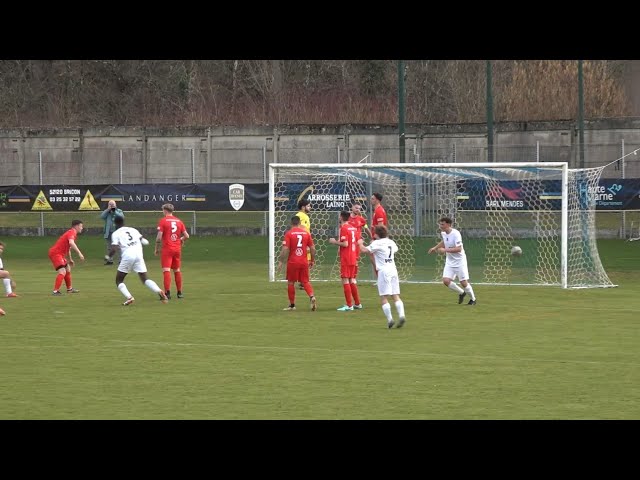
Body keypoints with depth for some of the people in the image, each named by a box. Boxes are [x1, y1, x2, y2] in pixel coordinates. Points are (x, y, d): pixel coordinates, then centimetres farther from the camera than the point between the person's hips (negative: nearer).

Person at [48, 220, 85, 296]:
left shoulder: (71, 233, 18)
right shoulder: (72, 232, -14)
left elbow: (68, 247, 30)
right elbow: (71, 243, -35)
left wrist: (70, 259, 32)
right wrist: (79, 253, -38)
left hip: (60, 254, 11)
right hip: (55, 253, -11)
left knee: (68, 269, 24)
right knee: (62, 272, -21)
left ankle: (69, 289, 38)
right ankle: (56, 291, -27)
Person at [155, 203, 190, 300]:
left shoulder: (162, 221, -6)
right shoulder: (179, 221, 8)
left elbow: (159, 237, -12)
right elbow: (186, 236, 6)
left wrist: (156, 249, 0)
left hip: (167, 249, -5)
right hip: (177, 248, 5)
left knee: (166, 270, -9)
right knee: (177, 270, 17)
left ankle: (167, 292, -21)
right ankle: (179, 292, 22)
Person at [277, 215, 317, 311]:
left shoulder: (289, 233, -6)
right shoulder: (306, 233, 4)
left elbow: (285, 249, -13)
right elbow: (312, 248, 5)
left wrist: (280, 261, -6)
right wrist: (312, 260, 17)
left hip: (292, 262, -3)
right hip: (304, 262, 3)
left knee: (291, 283, 9)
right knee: (305, 282, 9)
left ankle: (292, 304, 13)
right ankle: (312, 297, -16)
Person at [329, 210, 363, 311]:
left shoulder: (343, 228, -13)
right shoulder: (353, 228, 11)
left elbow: (345, 244, -21)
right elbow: (358, 243, 13)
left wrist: (335, 242, -7)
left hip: (346, 259, -8)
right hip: (353, 258, 8)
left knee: (345, 280, -6)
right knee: (352, 280, 16)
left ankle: (349, 305, -8)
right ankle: (357, 303, 20)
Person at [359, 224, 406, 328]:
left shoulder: (377, 243, -6)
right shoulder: (391, 242, 14)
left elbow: (364, 250, -11)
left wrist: (360, 243, 10)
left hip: (383, 271, -6)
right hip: (393, 269, 6)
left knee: (383, 297, -4)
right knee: (396, 295, 5)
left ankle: (389, 319, -12)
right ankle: (401, 315, -11)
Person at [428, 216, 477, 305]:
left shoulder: (455, 234, -22)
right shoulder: (443, 233, 1)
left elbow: (459, 249, -29)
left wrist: (445, 250, -32)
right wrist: (435, 248, 17)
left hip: (459, 261, -6)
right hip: (450, 261, 7)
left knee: (464, 282, -4)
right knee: (446, 280, -9)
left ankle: (473, 299, 21)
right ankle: (461, 293, 16)